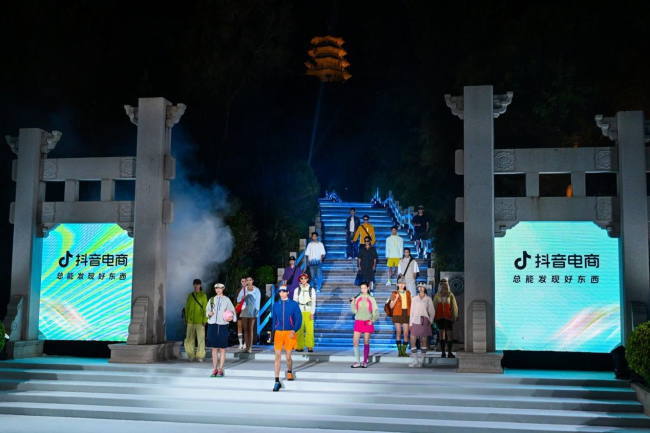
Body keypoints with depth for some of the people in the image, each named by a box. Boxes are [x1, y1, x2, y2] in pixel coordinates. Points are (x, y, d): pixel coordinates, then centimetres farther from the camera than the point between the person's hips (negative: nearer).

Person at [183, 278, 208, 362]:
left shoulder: (203, 295, 2)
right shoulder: (190, 295, 12)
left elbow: (205, 308, 0)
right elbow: (187, 307, 15)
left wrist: (204, 320, -6)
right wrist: (186, 319, 8)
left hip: (199, 321, -3)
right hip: (190, 321, 3)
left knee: (201, 338, -3)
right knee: (189, 338, 3)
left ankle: (200, 356, 4)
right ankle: (191, 356, 11)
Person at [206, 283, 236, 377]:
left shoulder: (226, 300, 2)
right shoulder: (212, 299, 10)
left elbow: (232, 311, 4)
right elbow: (207, 310, 15)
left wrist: (232, 317, -15)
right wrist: (209, 313, -7)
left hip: (223, 325, -3)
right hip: (212, 324, 3)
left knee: (222, 348, 0)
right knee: (214, 348, 7)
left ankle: (220, 370, 5)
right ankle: (215, 369, 13)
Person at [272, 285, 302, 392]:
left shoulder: (293, 304, -3)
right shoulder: (276, 305, 7)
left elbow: (299, 318, -5)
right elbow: (274, 320, 13)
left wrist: (294, 330, -17)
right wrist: (273, 332, 10)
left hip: (289, 333, -2)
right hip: (278, 333, 2)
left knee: (288, 356, 6)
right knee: (277, 356, -6)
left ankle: (289, 372, 39)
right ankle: (277, 381, -5)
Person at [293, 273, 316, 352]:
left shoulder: (312, 289, 5)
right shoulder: (297, 290, 8)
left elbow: (313, 302, 4)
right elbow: (294, 302, 8)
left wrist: (312, 313, -4)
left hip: (308, 312, -1)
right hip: (299, 312, 1)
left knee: (310, 329, -8)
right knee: (299, 329, -4)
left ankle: (310, 346, 0)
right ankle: (300, 346, 4)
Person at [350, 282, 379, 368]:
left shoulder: (371, 299, 6)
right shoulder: (357, 298, 10)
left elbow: (375, 311, 5)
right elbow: (354, 311, 6)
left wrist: (373, 320, -10)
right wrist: (352, 303, -8)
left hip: (368, 322, -1)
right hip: (358, 321, 2)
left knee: (366, 342, 1)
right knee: (355, 341, -8)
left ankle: (365, 362, 7)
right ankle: (358, 362, -1)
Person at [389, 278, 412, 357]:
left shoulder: (408, 293, 12)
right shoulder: (394, 293, 4)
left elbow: (410, 304, 16)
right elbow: (391, 306, 0)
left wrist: (411, 315, 8)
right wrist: (396, 298, -14)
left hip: (406, 314, 2)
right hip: (397, 314, -2)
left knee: (406, 333, -4)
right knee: (398, 333, -3)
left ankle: (404, 351, 3)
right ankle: (399, 351, 2)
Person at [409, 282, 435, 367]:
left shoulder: (428, 299, 5)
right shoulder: (414, 299, 12)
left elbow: (432, 311, 6)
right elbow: (412, 311, 12)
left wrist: (430, 320, -5)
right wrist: (410, 323, 8)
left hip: (424, 322, -2)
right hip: (415, 322, 2)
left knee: (423, 341, 0)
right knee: (412, 341, -7)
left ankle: (422, 360, 8)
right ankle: (415, 360, -1)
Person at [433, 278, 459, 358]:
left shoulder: (450, 295, 1)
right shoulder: (437, 295, 6)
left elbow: (454, 306, 2)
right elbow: (434, 306, 8)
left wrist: (454, 317, -1)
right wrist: (434, 317, 5)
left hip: (448, 317, -2)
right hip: (440, 317, 2)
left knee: (449, 334, -5)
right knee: (442, 334, 6)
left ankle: (449, 352, 1)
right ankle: (443, 353, 10)